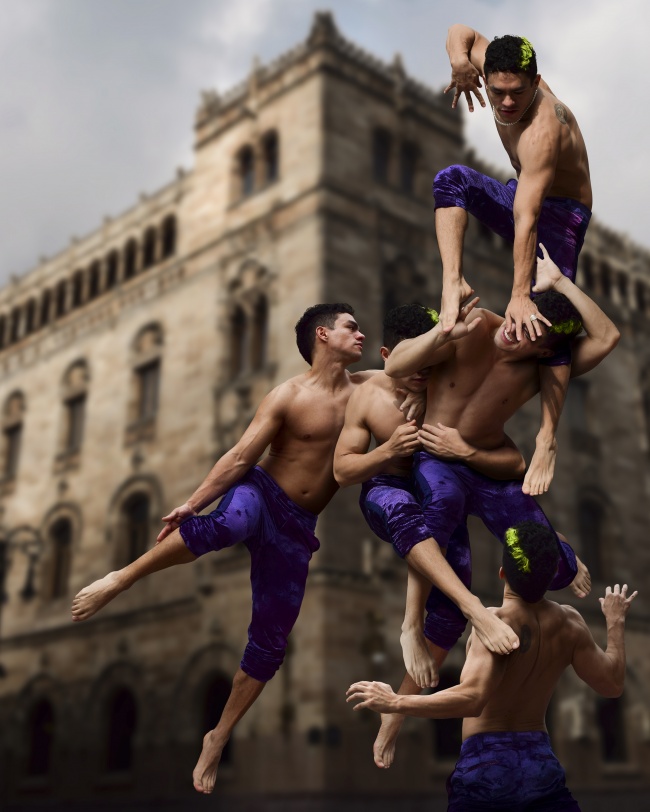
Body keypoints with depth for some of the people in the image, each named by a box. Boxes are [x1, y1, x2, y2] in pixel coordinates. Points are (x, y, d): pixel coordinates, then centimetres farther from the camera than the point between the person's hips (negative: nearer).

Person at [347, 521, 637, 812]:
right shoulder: (569, 622, 0)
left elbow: (471, 698, -30)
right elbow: (611, 683, 12)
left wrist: (394, 703, -24)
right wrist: (616, 621, 25)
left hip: (488, 764, -4)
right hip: (540, 763, 4)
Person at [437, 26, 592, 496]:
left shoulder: (542, 130, -37)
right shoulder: (496, 74, -13)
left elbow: (527, 221, -44)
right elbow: (461, 32, 6)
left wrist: (520, 296, -48)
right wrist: (461, 61, -18)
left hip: (562, 213, -7)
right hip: (523, 194, 7)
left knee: (547, 317, -19)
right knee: (451, 179, -17)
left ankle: (548, 440, -20)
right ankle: (454, 284, -26)